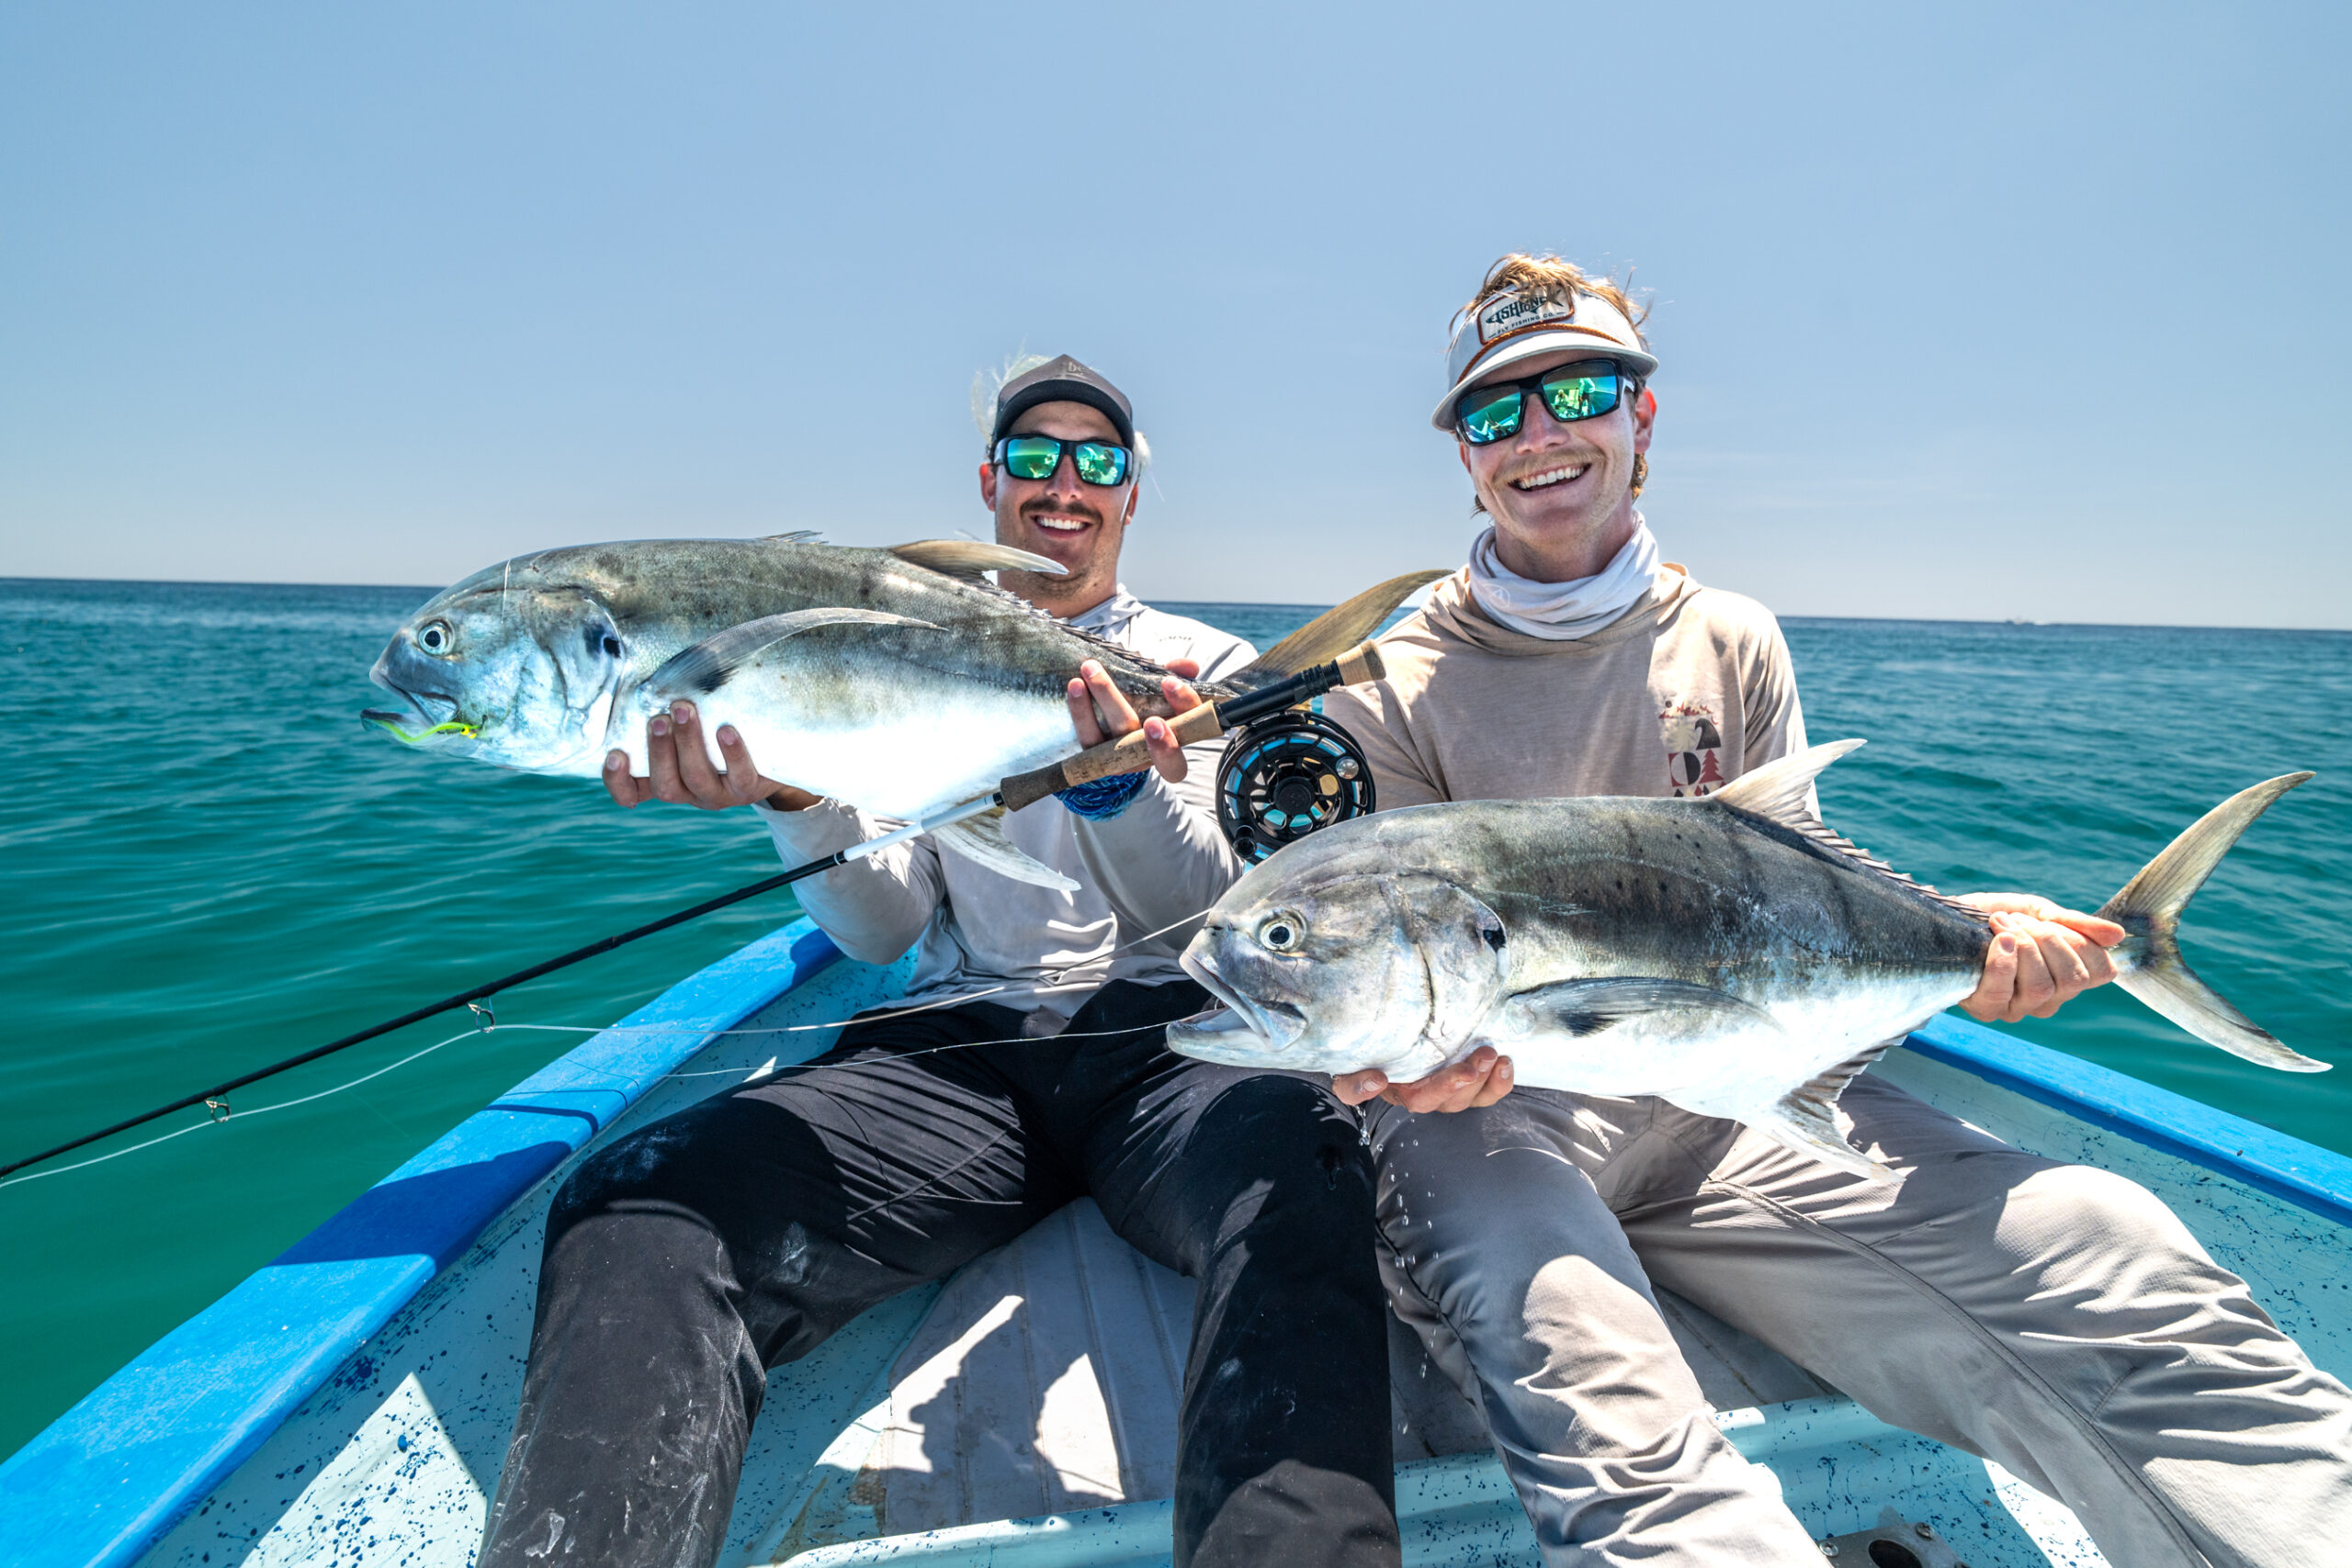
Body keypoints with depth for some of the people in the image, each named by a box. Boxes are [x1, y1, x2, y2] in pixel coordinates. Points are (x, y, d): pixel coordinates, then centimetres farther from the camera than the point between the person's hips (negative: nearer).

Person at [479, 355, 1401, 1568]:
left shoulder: (1206, 666, 16)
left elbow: (1226, 911, 3)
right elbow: (885, 931, 7)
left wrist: (1124, 788, -19)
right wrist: (800, 797, -14)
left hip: (1166, 1027, 0)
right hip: (959, 1046, 2)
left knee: (1299, 1169, -37)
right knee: (636, 1209, -25)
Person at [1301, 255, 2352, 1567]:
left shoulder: (1732, 641, 14)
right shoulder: (1392, 686, 3)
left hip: (1725, 1092, 3)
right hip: (1491, 1107, -2)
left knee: (2111, 1256, -20)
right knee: (1563, 1349, -36)